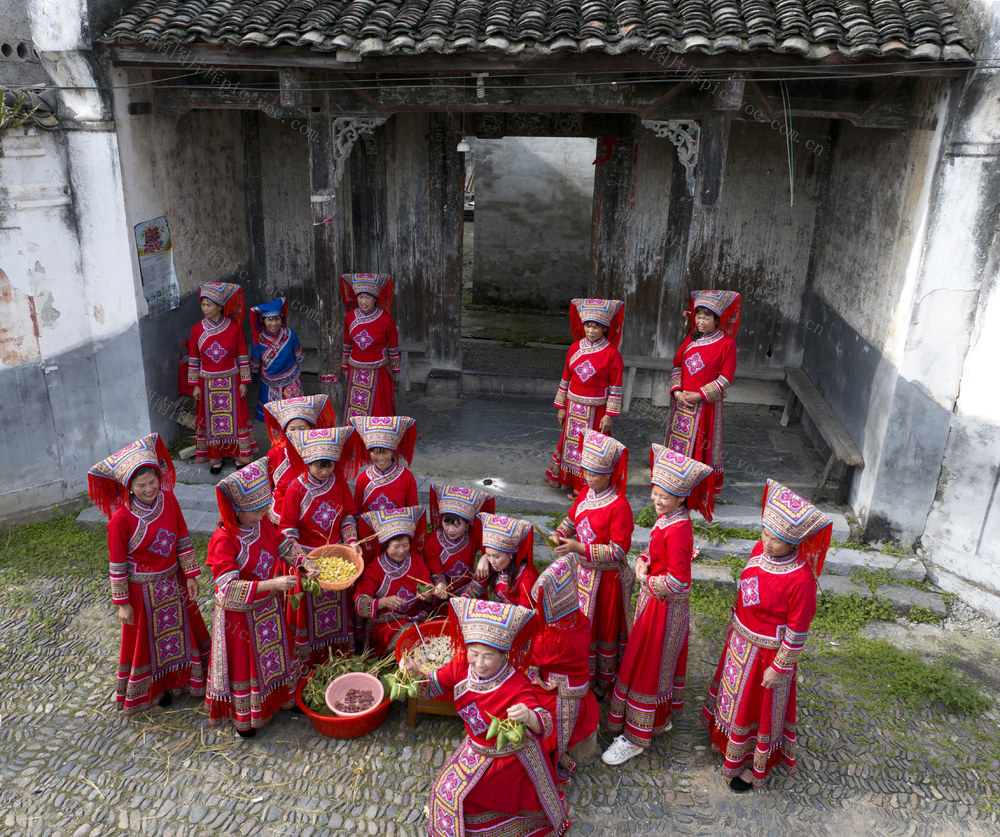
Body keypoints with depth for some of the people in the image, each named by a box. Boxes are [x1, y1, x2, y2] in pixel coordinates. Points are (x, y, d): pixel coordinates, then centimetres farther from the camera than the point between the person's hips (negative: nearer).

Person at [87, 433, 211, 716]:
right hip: (143, 588, -4)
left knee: (183, 627, 19)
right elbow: (117, 564, -14)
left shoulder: (168, 499, -12)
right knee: (146, 638, 15)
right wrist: (122, 603, -9)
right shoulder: (121, 519, -23)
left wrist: (190, 575, 0)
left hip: (173, 581, 5)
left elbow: (183, 539, -2)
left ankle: (180, 677, 43)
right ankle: (153, 688, 39)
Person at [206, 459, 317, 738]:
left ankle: (278, 696, 49)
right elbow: (228, 588, -36)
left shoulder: (264, 523, -10)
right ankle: (242, 716, 37)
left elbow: (285, 546, 5)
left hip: (268, 606, 6)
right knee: (243, 663, 14)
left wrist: (304, 562, -15)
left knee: (272, 653, 25)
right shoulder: (223, 541, -31)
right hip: (239, 614, -6)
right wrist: (271, 584, -45)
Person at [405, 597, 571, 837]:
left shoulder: (516, 686, -34)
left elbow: (545, 726, -39)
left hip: (510, 755, -5)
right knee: (446, 785, 11)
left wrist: (528, 717, -63)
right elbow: (433, 686, -5)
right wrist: (415, 673, -27)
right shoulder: (461, 666, -18)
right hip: (477, 748, 5)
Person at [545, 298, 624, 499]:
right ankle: (573, 485, 29)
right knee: (572, 444, 13)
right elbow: (565, 379, 8)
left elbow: (616, 387, -10)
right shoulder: (575, 348, 2)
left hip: (596, 411, -4)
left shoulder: (612, 353, -11)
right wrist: (561, 407, 8)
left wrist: (609, 415, -12)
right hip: (574, 408, 4)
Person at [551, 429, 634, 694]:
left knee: (606, 628, 12)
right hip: (582, 571, 7)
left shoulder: (619, 506, -24)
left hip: (606, 577, -7)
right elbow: (571, 518, 15)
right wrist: (560, 534, -7)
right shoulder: (585, 494, -1)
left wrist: (579, 548, -29)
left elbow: (619, 551, -24)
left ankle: (604, 683, 32)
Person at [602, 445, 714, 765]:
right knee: (662, 661, 22)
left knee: (648, 665, 2)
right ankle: (661, 718, 40)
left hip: (664, 606, -9)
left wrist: (645, 580, -17)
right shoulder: (665, 519, 1)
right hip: (654, 599, 9)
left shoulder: (678, 530, -28)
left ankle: (636, 737, 16)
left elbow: (677, 581, -29)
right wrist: (642, 562, -1)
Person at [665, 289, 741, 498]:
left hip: (706, 405, -5)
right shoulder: (691, 338, 7)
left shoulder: (726, 343, -9)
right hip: (682, 402, 5)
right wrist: (677, 391, -7)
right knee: (678, 442, 12)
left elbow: (725, 379, -12)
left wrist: (699, 395, -16)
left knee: (701, 446, 2)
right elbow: (676, 365, 8)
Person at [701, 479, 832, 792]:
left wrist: (779, 667, -14)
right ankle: (729, 740, 54)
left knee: (759, 709, 14)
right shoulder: (761, 550, -10)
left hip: (766, 653, -7)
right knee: (735, 694, 27)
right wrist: (734, 627, 15)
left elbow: (797, 632, -21)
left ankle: (753, 765, 38)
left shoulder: (801, 579, -31)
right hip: (740, 641, 7)